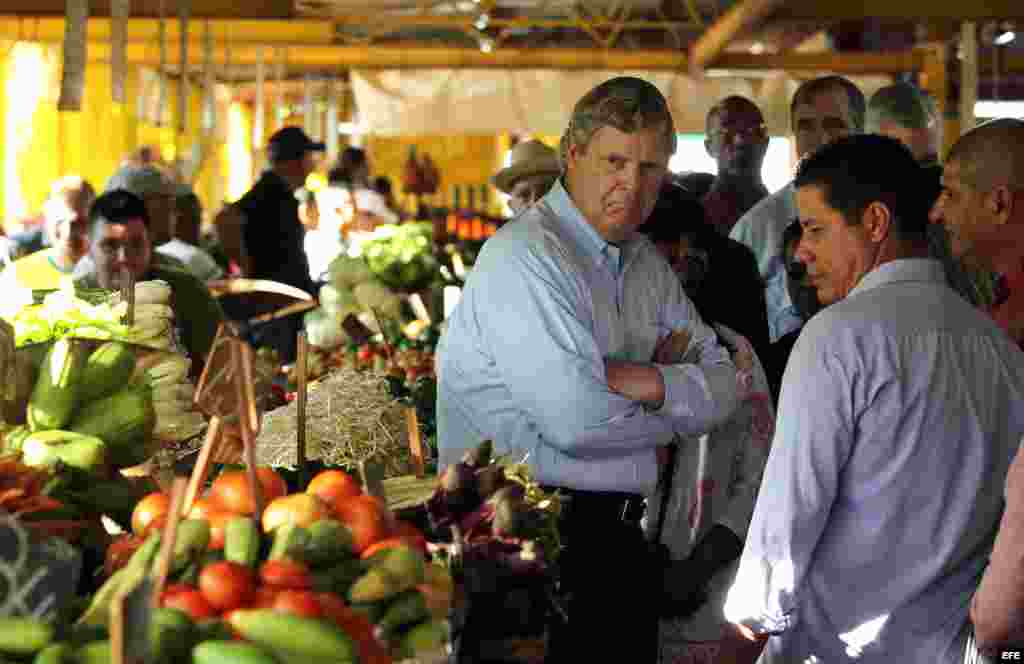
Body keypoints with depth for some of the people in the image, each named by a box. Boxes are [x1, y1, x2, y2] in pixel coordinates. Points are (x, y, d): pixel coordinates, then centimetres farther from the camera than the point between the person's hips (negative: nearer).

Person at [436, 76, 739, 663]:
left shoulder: (646, 262, 14)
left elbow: (723, 387, 8)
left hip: (612, 530, 8)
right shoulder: (524, 256, -14)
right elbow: (576, 418, -23)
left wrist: (654, 385, -13)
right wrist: (670, 414, -4)